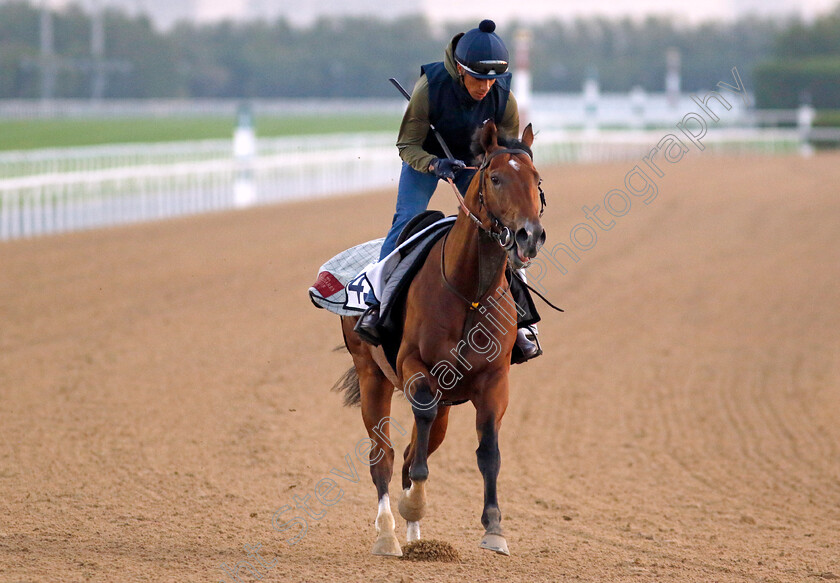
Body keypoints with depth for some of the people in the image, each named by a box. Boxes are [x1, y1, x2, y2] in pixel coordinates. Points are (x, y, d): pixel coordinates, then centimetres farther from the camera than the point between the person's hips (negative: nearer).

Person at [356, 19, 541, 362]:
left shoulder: (504, 98, -26)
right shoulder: (429, 87, -33)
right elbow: (408, 145, -24)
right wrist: (435, 164, -42)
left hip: (475, 159, 2)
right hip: (427, 154, -2)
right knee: (408, 219, -21)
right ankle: (376, 303, -18)